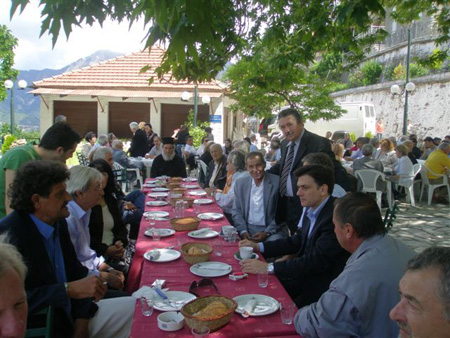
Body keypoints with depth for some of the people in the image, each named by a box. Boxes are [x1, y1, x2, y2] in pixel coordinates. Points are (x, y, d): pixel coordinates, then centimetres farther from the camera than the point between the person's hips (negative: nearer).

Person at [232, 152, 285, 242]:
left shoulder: (277, 182, -4)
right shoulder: (240, 183, 8)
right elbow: (236, 211, 10)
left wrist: (267, 233, -12)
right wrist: (243, 230, -7)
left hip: (271, 229, -3)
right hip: (247, 228, 3)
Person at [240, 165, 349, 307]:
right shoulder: (310, 209, 2)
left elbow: (318, 261, -27)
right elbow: (297, 241, 14)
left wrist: (269, 268, -26)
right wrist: (258, 246, 6)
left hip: (323, 286, -7)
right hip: (306, 277, 8)